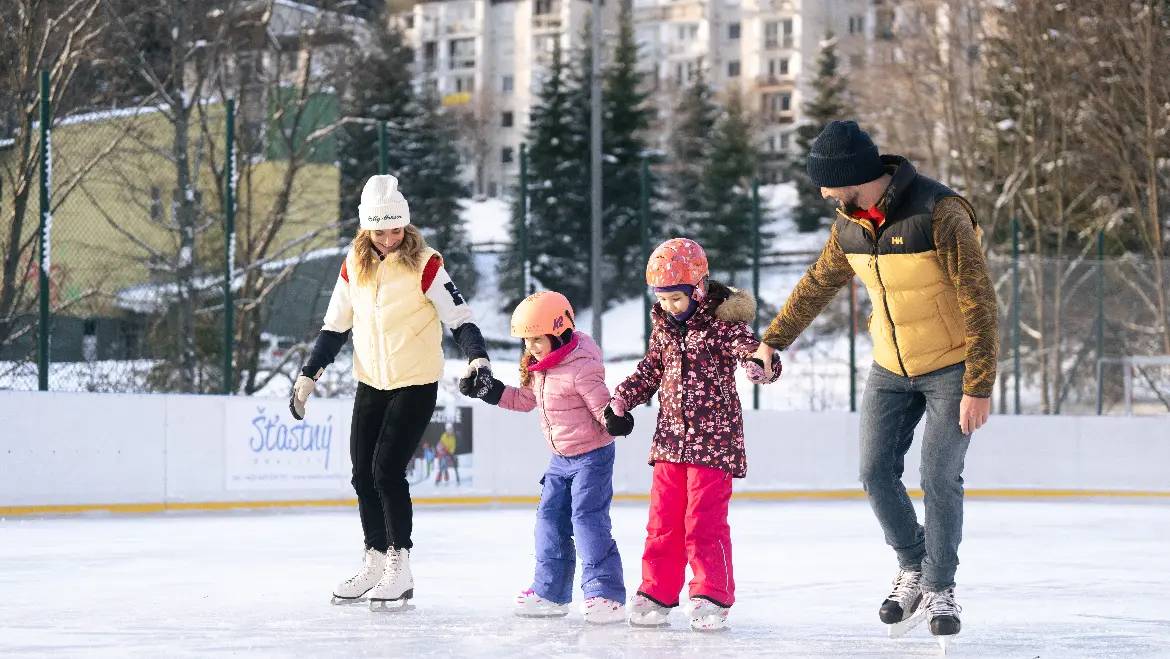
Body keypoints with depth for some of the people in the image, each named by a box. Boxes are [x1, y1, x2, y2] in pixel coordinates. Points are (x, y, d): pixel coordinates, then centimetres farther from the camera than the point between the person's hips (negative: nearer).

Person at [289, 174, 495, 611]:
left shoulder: (424, 264, -14)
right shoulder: (355, 264, 2)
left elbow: (459, 317, -16)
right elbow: (334, 327, 11)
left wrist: (477, 359, -31)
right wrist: (308, 377, 9)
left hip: (416, 384, -6)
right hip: (371, 383, 6)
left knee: (387, 471, -12)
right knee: (363, 474, 7)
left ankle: (399, 568, -3)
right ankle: (375, 561, 21)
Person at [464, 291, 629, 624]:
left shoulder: (582, 368, -23)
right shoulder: (538, 368, 5)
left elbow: (601, 404, -22)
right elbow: (524, 399, 19)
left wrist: (614, 418, -43)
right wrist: (491, 391, 11)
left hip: (592, 454, -9)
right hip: (561, 458, 9)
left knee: (588, 519, -14)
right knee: (549, 519, 10)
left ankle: (606, 593, -11)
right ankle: (550, 591, 20)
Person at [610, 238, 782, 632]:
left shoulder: (723, 323, -10)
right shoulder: (663, 326, 8)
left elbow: (749, 348, -20)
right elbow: (652, 369, 18)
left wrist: (759, 365, -43)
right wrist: (624, 396, 6)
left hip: (713, 439, -6)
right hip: (671, 438, 6)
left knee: (704, 522, -6)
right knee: (663, 520, 8)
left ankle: (712, 597, 1)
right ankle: (657, 592, 17)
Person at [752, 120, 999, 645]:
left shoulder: (940, 212, -25)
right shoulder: (850, 225, -3)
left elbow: (978, 303, -23)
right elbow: (817, 285, 16)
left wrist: (978, 387, -25)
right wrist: (773, 340, 24)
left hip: (952, 365, -6)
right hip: (891, 369, 6)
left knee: (940, 478, -7)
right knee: (876, 472, 0)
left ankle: (940, 590, 8)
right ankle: (913, 570, 20)